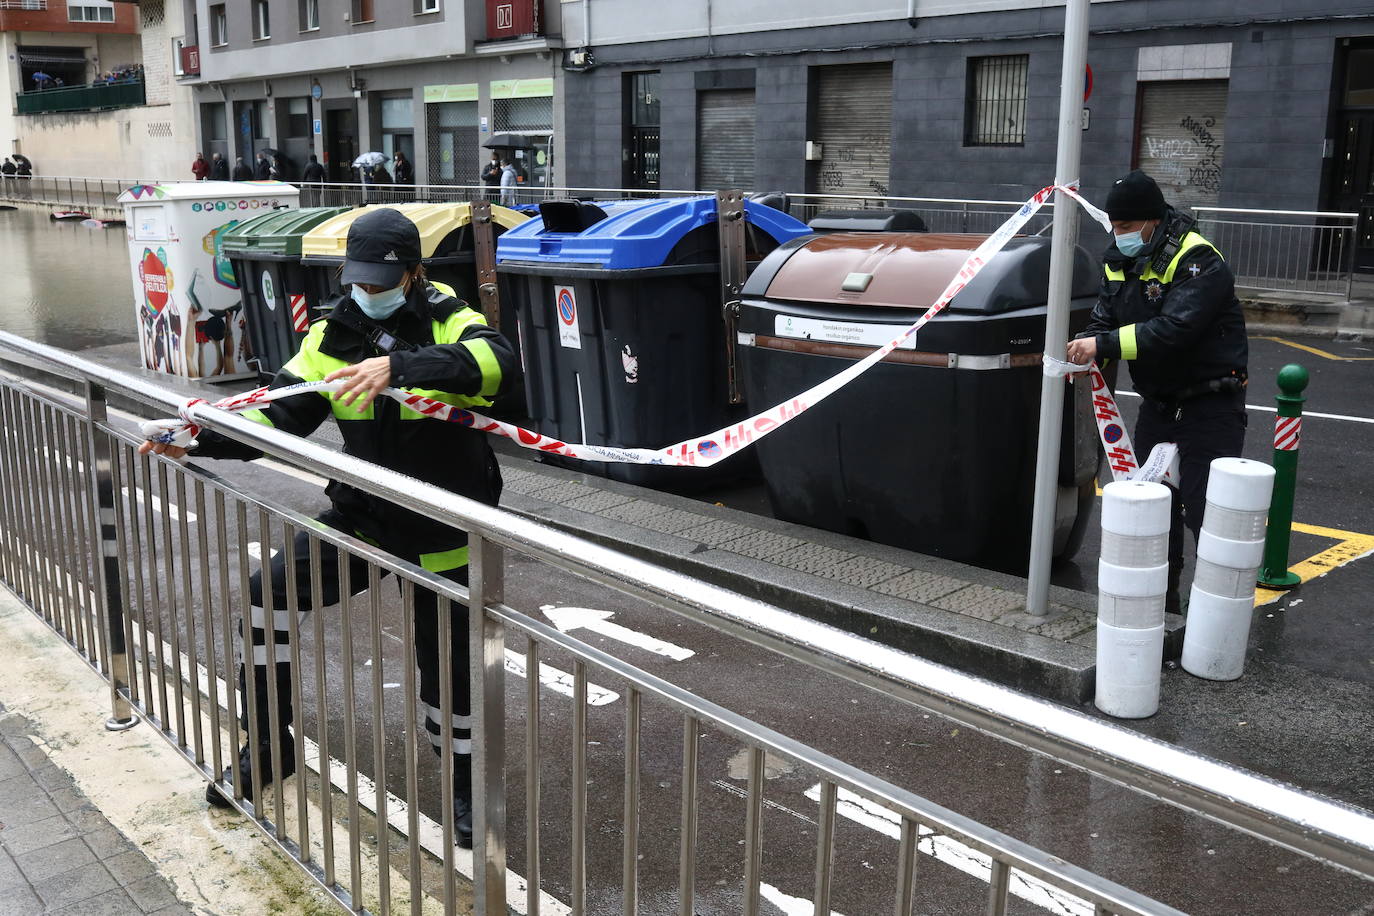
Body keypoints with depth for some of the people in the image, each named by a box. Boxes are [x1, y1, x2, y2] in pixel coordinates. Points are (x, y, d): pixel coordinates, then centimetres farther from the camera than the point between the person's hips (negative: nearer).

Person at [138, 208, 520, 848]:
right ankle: (269, 748, 18)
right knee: (270, 591, -2)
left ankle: (464, 788, 29)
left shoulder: (447, 321, -13)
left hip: (440, 533, -4)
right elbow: (281, 415, -5)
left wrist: (399, 366, -49)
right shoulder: (334, 333, -1)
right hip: (362, 517, 4)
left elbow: (499, 362, -36)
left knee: (446, 664, 4)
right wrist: (201, 438, -21)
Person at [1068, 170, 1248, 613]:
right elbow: (1105, 320, 2)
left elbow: (1175, 329, -33)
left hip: (1210, 406, -8)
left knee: (1204, 511, -11)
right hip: (1157, 403, 8)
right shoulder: (1119, 262, 5)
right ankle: (1160, 601, 27)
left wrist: (1103, 345, -38)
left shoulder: (1198, 261, -21)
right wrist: (1085, 352, -20)